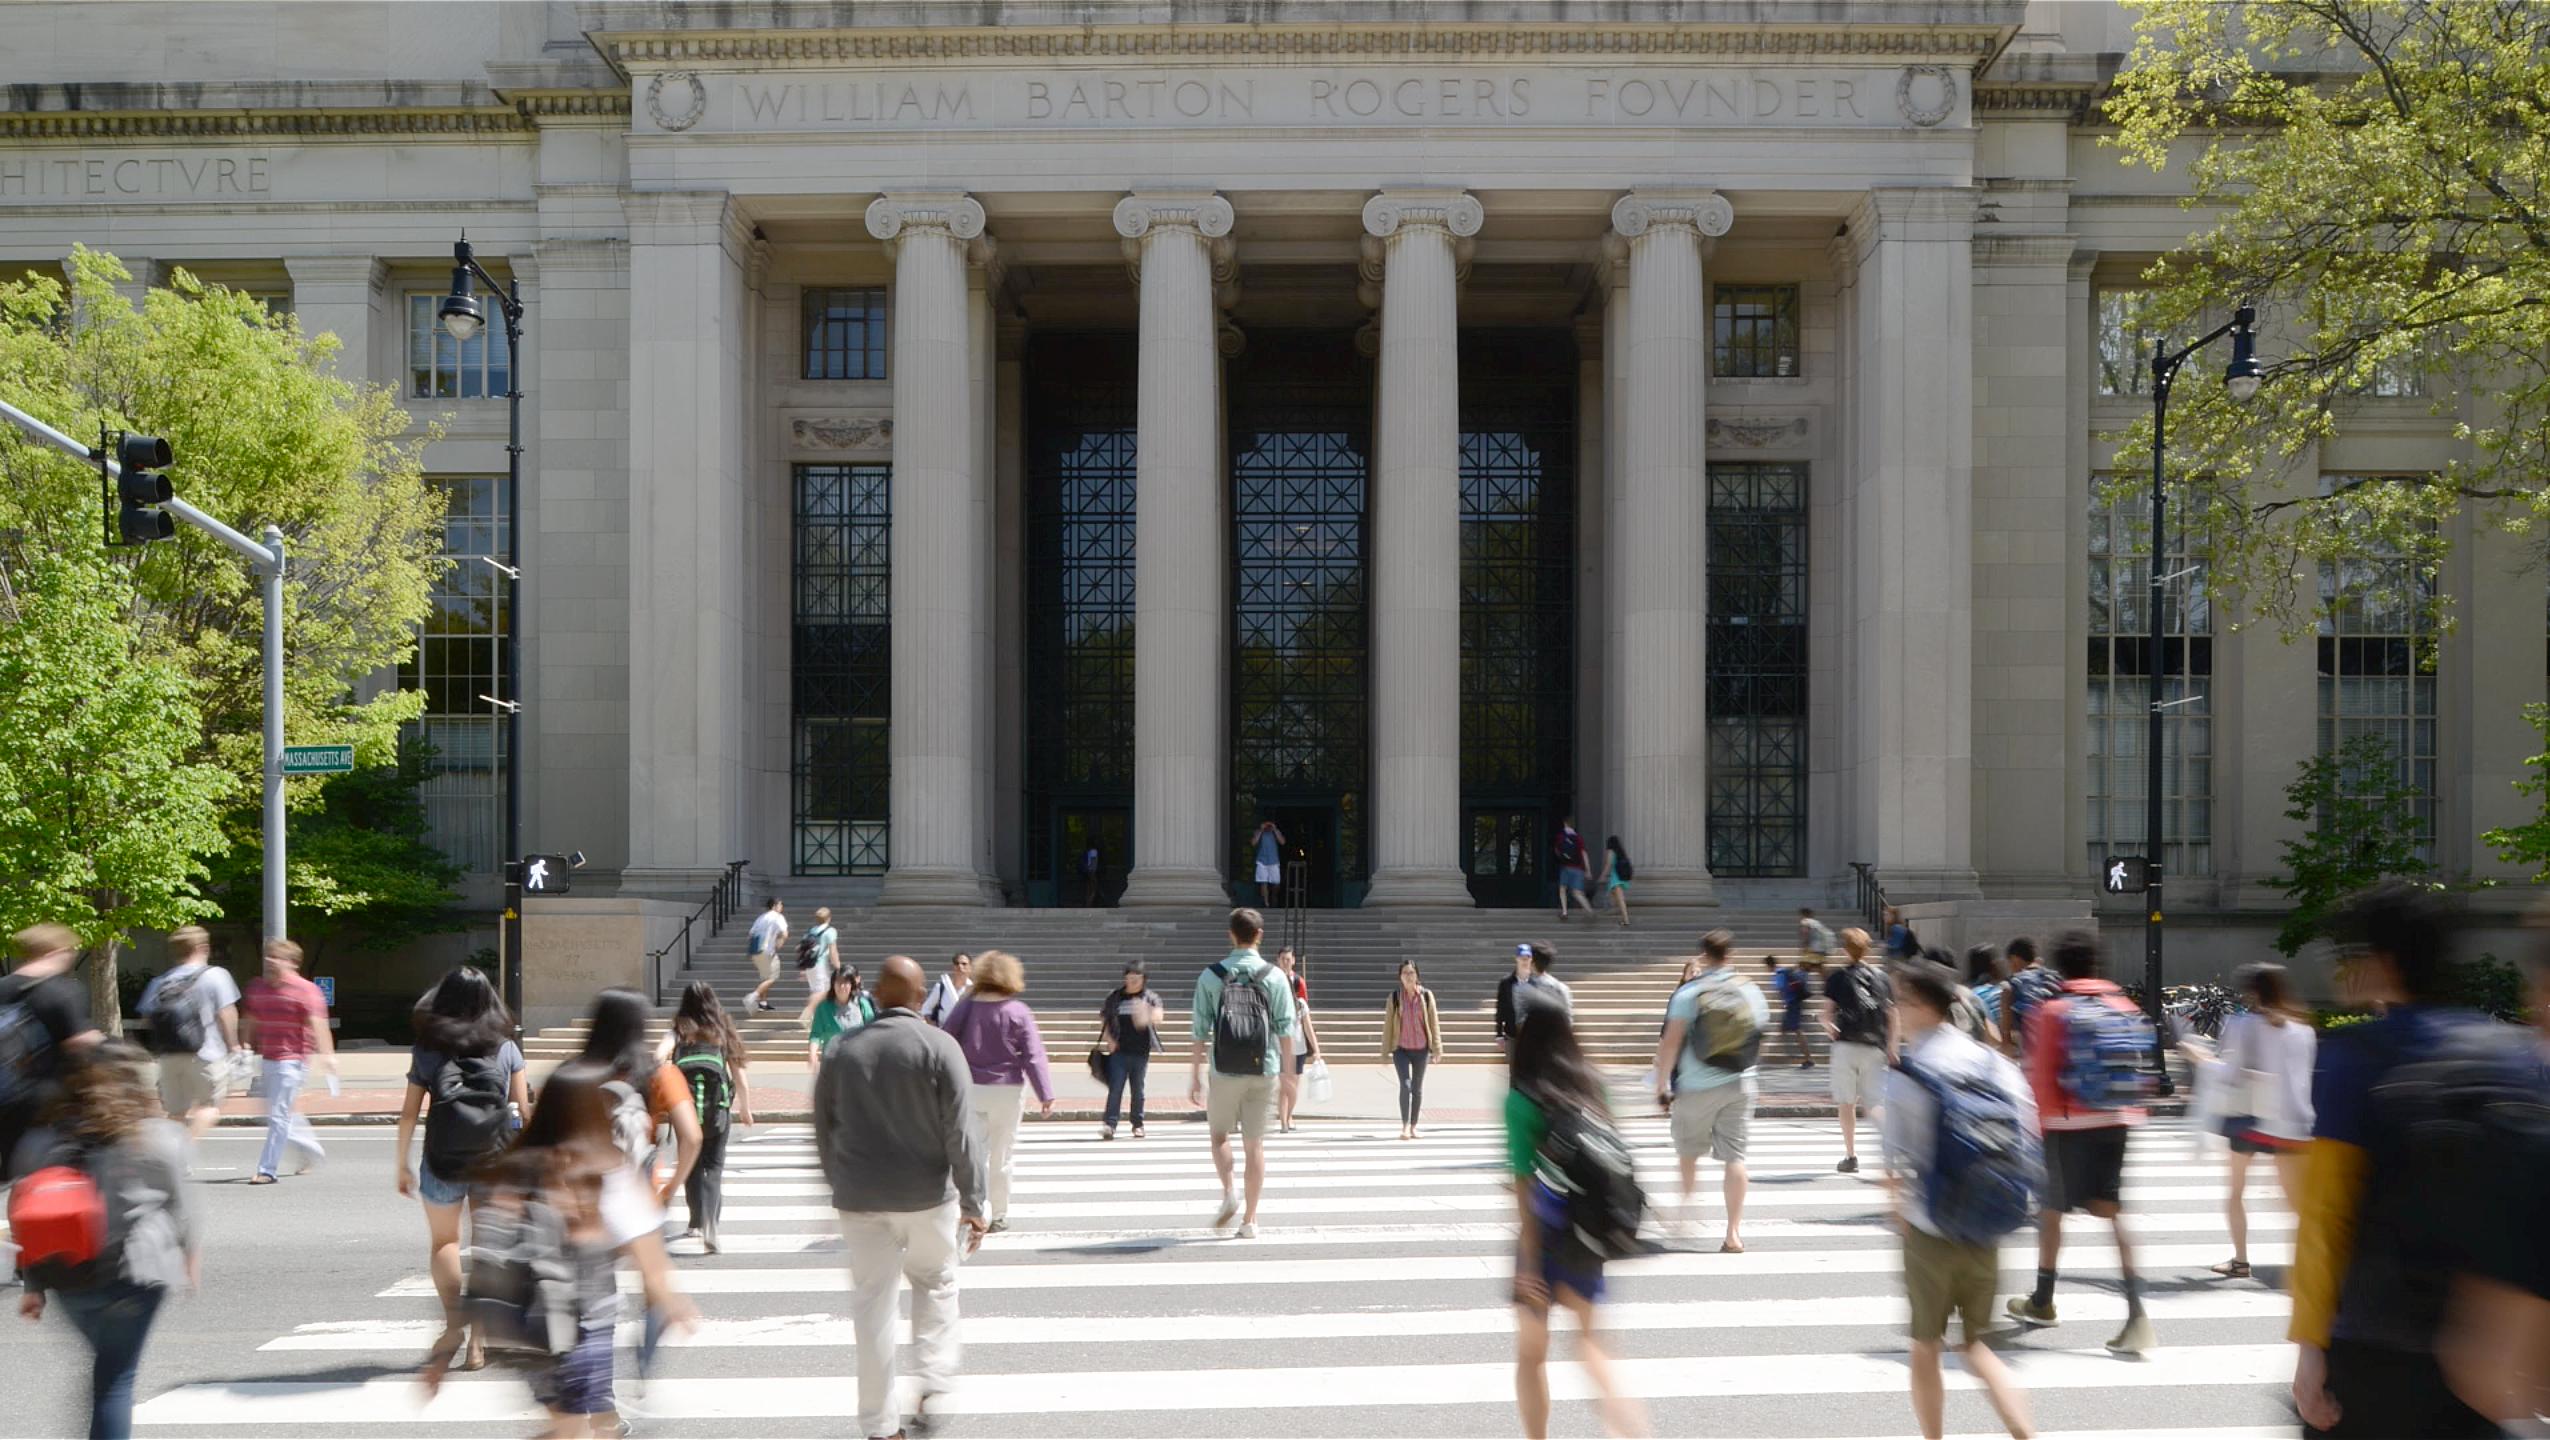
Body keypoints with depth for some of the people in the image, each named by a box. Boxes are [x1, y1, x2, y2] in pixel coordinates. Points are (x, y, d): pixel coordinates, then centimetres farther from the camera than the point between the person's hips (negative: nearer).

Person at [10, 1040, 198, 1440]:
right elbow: (178, 1205, 1)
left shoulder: (39, 1142, 2)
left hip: (67, 1278, 4)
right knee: (116, 1376, 4)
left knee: (107, 1364, 24)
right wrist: (191, 1250, 18)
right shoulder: (157, 1139, -8)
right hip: (135, 1273, -4)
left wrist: (34, 1286, 11)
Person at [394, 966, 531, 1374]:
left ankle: (453, 1314, -8)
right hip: (494, 1163, 1)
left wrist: (402, 1165, 9)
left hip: (443, 1161, -1)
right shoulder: (505, 1049, -1)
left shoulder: (426, 1050, -2)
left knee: (443, 1242, 17)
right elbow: (523, 1110, 1)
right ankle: (479, 1340, 11)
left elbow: (409, 1113, -1)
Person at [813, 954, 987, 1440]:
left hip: (860, 1198, 2)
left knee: (872, 1303, 7)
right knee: (936, 1284, 20)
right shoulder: (940, 1047, -9)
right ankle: (932, 1382, 8)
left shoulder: (841, 1050, 2)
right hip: (928, 1195, -2)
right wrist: (972, 1201, -6)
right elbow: (961, 1132, -11)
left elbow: (823, 1130, 10)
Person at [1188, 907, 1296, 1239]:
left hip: (1224, 1072, -1)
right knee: (1255, 1143, 8)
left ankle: (1228, 1192, -4)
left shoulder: (1211, 976, -2)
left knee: (1219, 1134, 18)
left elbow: (1199, 1031, -2)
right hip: (1263, 1073, 1)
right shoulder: (1274, 977, 0)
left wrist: (1195, 1075, 4)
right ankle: (1250, 1219, 9)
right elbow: (1285, 1029, -1)